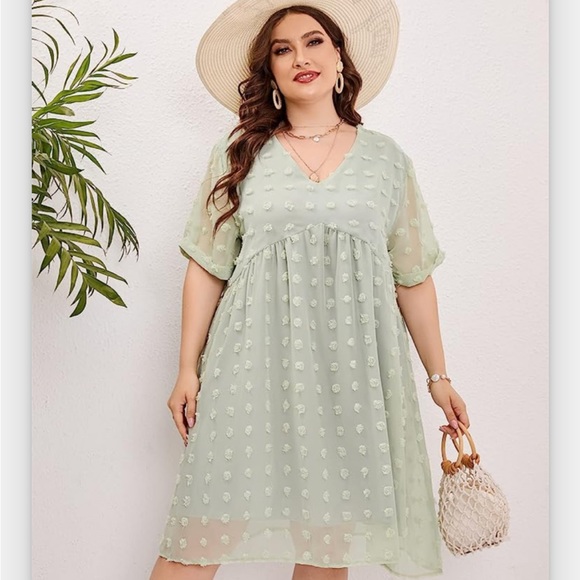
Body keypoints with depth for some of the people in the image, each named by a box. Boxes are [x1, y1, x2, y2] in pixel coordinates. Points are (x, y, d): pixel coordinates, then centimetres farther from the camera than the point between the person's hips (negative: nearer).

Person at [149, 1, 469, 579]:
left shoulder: (387, 159, 11)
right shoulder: (238, 154, 9)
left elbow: (414, 277, 12)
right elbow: (206, 269, 7)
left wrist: (438, 376, 12)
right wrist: (187, 370, 3)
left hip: (352, 363, 1)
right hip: (257, 358, 0)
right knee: (203, 533, -3)